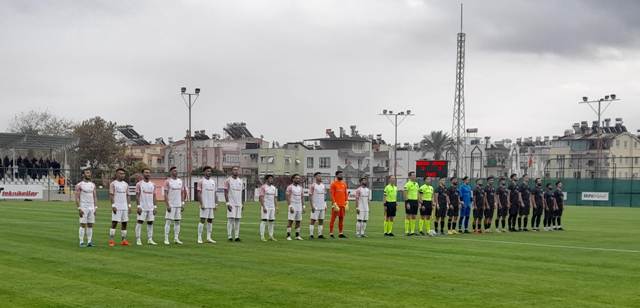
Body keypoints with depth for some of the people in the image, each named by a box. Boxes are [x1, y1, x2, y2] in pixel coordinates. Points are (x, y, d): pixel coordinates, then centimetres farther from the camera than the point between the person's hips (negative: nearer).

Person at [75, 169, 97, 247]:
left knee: (90, 225, 4)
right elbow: (77, 198, -7)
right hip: (83, 208, -5)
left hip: (92, 208, 5)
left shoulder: (93, 185, 11)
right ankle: (81, 242, 0)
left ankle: (89, 242, 8)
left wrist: (96, 207, 6)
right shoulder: (79, 185, -5)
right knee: (83, 225, -4)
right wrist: (79, 209, -14)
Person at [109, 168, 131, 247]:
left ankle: (123, 240, 9)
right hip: (116, 207, -6)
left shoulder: (126, 184, 15)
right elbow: (111, 195, -7)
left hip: (125, 207, 6)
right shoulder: (113, 184, -2)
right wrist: (113, 205, -16)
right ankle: (111, 240, -8)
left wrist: (129, 205, 9)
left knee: (124, 223, 5)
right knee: (114, 223, -8)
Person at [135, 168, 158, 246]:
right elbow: (137, 196, -5)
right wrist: (138, 206, -13)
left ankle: (150, 239, 11)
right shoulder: (139, 184, -2)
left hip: (151, 208, 5)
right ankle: (138, 240, -3)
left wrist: (155, 207, 3)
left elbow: (154, 196, 11)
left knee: (150, 223, 5)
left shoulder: (153, 185, 11)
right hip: (142, 207, -5)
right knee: (140, 222, -6)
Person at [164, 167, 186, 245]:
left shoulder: (180, 181, 11)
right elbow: (165, 194, -9)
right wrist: (167, 205, -16)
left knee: (177, 221, 7)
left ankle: (176, 238, 12)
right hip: (171, 205, -6)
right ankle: (166, 239, -2)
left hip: (179, 205, 6)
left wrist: (182, 204, 7)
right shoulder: (168, 182, -5)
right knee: (168, 221, -4)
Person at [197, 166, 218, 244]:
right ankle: (199, 238, -3)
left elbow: (214, 193, 14)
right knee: (202, 220, -6)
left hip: (212, 205, 6)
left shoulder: (213, 181, 12)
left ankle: (209, 238, 11)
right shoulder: (201, 181, -4)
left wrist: (215, 204, 9)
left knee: (210, 221, 7)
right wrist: (201, 204, -15)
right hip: (204, 205, -6)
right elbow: (199, 194, -8)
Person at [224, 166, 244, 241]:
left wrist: (242, 204, 13)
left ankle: (237, 236, 6)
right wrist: (228, 203, -15)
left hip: (239, 204, 5)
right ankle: (229, 236, -4)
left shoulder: (240, 181, 14)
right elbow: (226, 193, -6)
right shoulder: (228, 180, -3)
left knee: (237, 220, 3)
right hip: (231, 204, -5)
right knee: (231, 219, -7)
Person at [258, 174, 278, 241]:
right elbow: (261, 197, -13)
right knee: (264, 221, -9)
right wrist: (263, 207, -20)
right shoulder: (263, 187, -7)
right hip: (265, 207, -7)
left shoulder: (274, 188, 15)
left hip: (272, 207, 7)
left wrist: (276, 207, 10)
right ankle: (262, 236, -9)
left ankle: (271, 236, 13)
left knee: (272, 221, 7)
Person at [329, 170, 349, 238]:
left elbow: (346, 194, 15)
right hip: (336, 204, -6)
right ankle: (331, 233, 1)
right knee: (333, 218, -2)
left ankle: (341, 233, 12)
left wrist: (347, 203, 6)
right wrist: (335, 204, -16)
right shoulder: (333, 184, -5)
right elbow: (332, 195, -9)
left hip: (343, 204, 6)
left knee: (341, 219, 8)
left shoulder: (344, 183, 13)